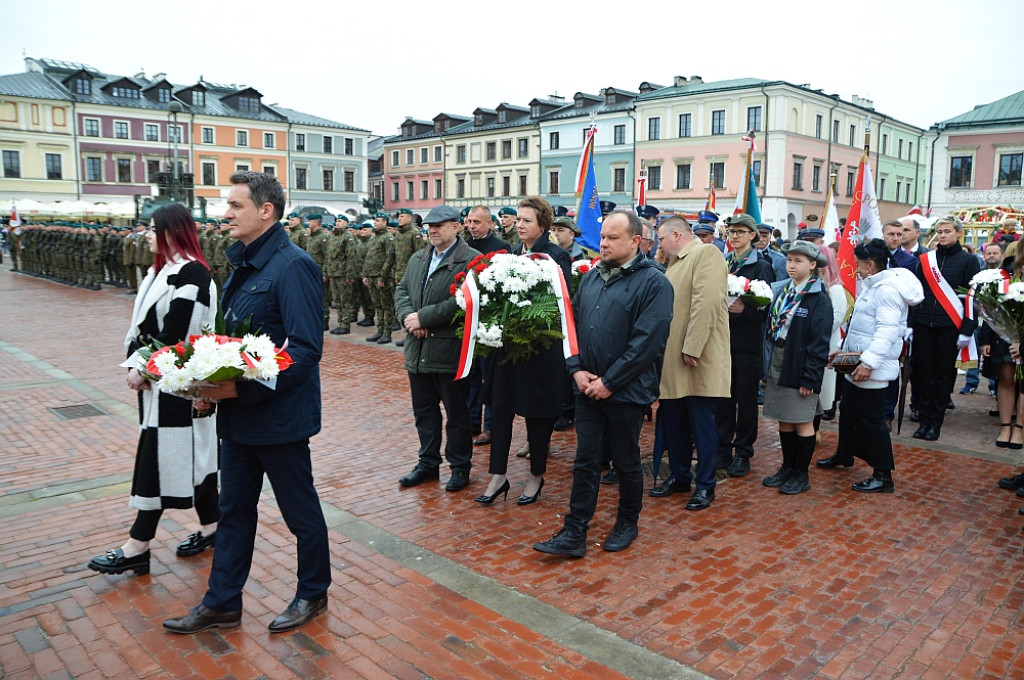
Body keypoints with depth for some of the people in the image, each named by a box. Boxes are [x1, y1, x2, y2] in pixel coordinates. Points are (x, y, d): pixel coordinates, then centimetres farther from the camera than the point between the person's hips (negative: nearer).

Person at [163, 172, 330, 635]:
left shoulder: (292, 266, -19)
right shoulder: (244, 265, 11)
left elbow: (305, 349, -24)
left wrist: (241, 388, -25)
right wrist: (213, 384, 4)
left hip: (278, 415, -9)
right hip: (238, 414, 9)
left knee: (300, 510, 10)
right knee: (234, 510, 18)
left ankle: (313, 593, 30)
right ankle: (222, 604, 33)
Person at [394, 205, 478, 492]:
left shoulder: (471, 260, -10)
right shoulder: (417, 259, 16)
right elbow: (401, 290, 13)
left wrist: (424, 317, -19)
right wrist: (408, 316, -8)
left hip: (450, 350, -7)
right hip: (418, 350, 7)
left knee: (457, 414, 7)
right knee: (424, 411, 17)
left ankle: (460, 467, 20)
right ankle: (428, 463, 30)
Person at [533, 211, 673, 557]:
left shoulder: (653, 283, -10)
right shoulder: (590, 277, 10)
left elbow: (647, 341, -17)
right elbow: (573, 324, 12)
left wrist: (609, 382, -16)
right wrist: (577, 369, -2)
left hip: (625, 392, -5)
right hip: (588, 388, 5)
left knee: (627, 462, 11)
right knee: (585, 462, 8)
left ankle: (627, 524, 32)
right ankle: (573, 534, 15)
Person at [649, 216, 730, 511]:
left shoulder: (706, 253, -10)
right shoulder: (675, 262, 20)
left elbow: (706, 302, -21)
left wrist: (692, 348, -24)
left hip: (699, 358, -9)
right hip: (672, 357, 9)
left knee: (702, 425, 2)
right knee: (673, 420, 14)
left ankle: (705, 485, 14)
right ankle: (679, 476, 29)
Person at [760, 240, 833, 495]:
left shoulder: (818, 299, -11)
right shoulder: (781, 290, 8)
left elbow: (820, 342, -14)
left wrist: (809, 377, -17)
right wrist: (766, 366, 5)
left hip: (799, 368, -6)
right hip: (776, 364, 6)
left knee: (803, 422, 4)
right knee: (784, 420, 14)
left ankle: (801, 475, 16)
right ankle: (787, 468, 27)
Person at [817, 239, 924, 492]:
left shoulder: (888, 289, -18)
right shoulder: (872, 286, 16)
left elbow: (887, 330, -26)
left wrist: (869, 362, -30)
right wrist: (844, 350, 21)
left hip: (873, 369, -10)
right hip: (856, 364, 11)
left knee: (869, 419, -5)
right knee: (848, 411, 21)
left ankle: (883, 476, 4)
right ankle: (844, 455, 40)